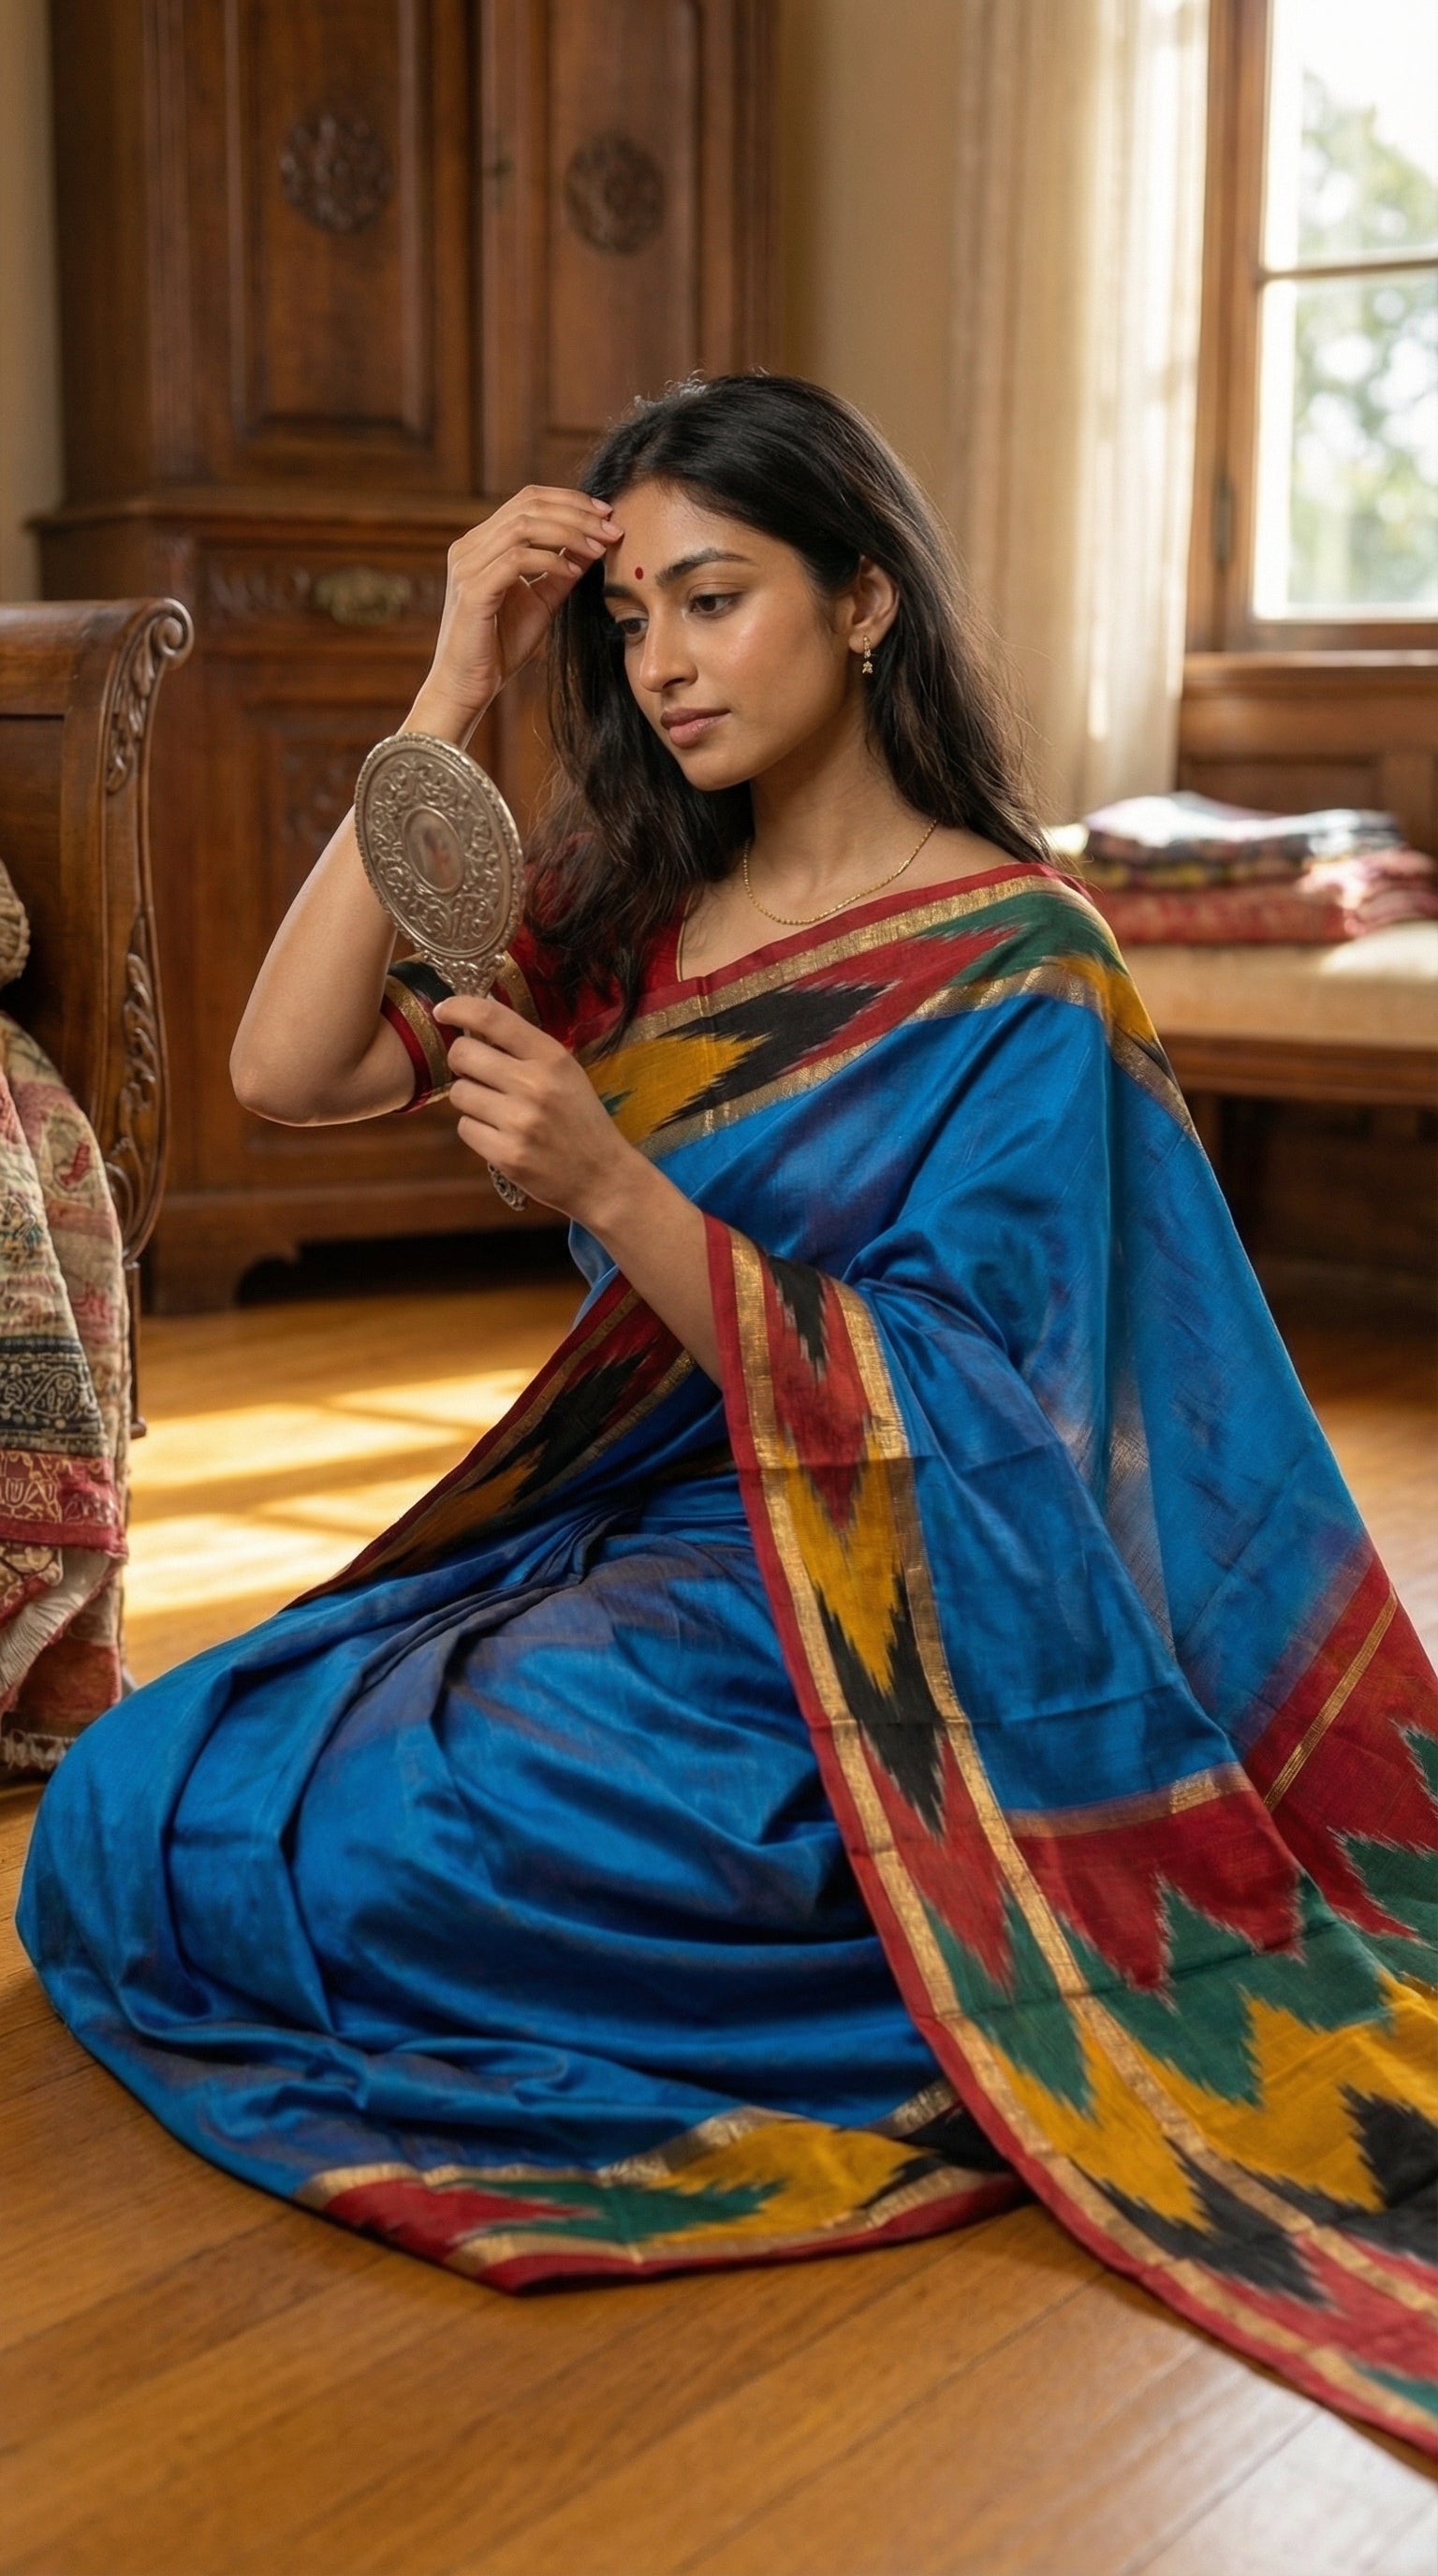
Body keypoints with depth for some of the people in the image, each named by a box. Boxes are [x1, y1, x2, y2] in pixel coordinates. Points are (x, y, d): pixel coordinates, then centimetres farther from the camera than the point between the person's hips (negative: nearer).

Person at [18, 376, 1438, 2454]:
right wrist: (457, 692, -6)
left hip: (857, 1621, -7)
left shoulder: (1020, 970, -10)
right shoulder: (624, 920, 8)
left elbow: (941, 1415, -16)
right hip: (602, 1544, 7)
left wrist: (616, 1193, -28)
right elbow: (287, 1071, -4)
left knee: (306, 1851, -23)